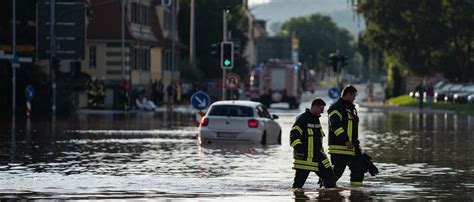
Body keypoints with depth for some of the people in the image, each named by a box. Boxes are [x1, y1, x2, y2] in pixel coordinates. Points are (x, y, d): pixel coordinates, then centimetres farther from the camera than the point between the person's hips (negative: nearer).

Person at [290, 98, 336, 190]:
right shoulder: (302, 119, -10)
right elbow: (294, 135, -19)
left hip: (318, 157, 8)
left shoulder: (316, 119, 17)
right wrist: (298, 147, -33)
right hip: (304, 157, -8)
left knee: (329, 175, 5)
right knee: (299, 182, -6)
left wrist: (321, 154, 30)